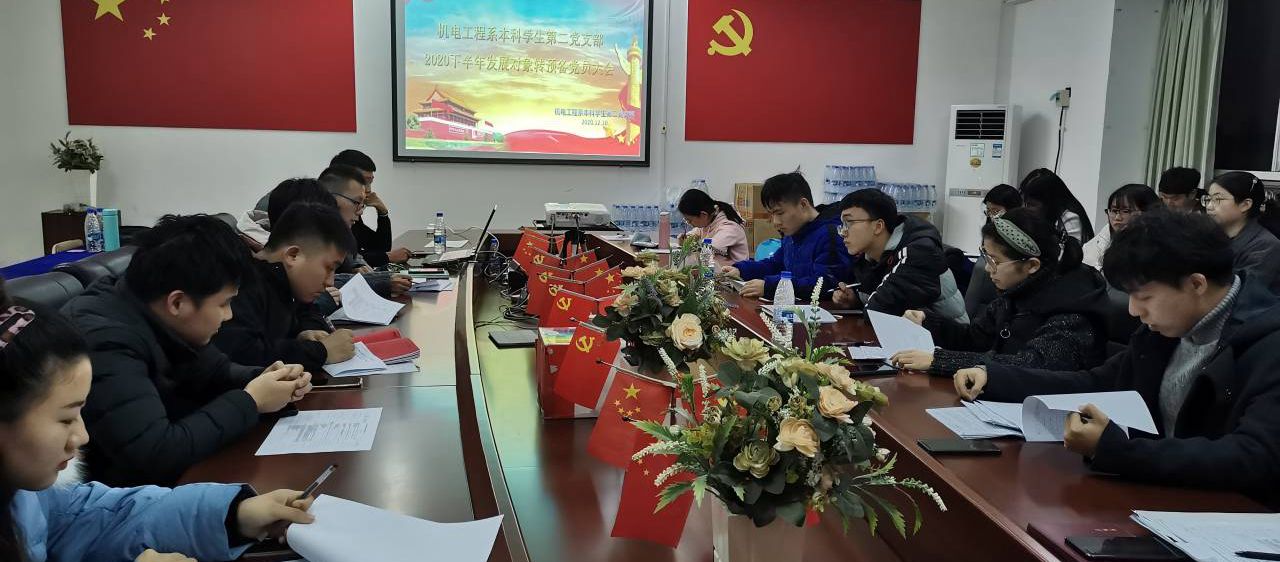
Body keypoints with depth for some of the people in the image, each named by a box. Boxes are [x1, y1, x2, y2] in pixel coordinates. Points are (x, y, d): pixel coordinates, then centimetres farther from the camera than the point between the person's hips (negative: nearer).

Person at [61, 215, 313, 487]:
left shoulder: (154, 315, -5)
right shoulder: (105, 341, -30)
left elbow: (212, 372, 11)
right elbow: (155, 455, -35)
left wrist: (263, 379, -9)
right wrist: (249, 402, -24)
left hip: (141, 474, 8)